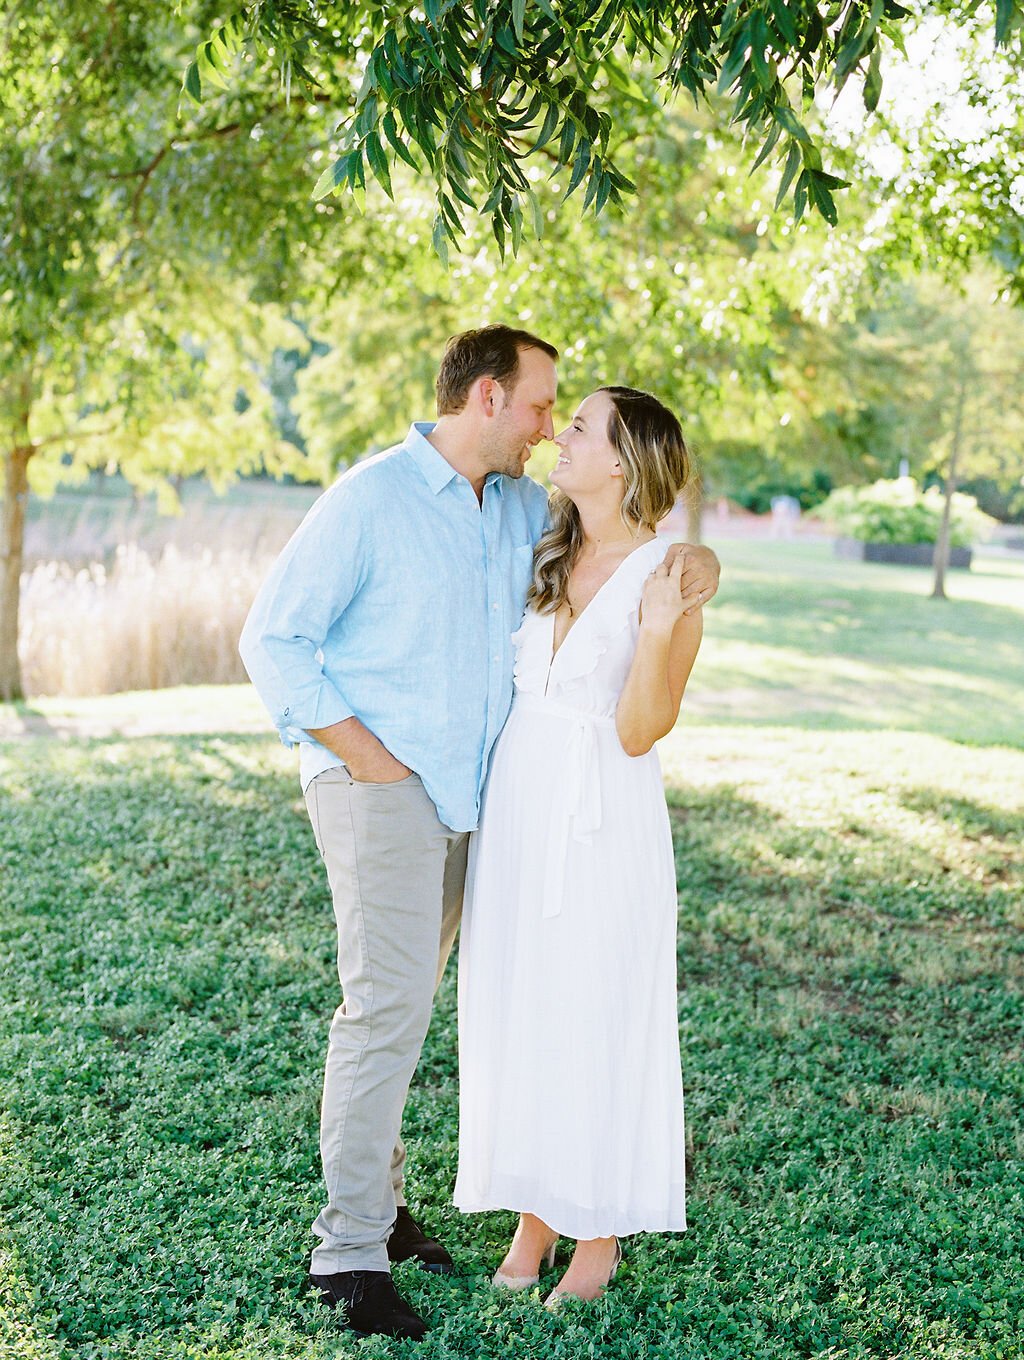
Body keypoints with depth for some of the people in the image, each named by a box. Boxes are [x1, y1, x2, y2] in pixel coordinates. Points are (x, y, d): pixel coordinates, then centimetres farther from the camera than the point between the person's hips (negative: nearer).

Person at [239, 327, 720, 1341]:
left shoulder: (523, 508, 11)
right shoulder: (370, 500, -10)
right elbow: (272, 639, -8)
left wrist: (691, 554, 2)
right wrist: (357, 749, -15)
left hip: (465, 792, 7)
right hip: (376, 787, -7)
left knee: (406, 1000, 13)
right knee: (387, 1002, -12)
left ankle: (377, 1199, 25)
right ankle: (349, 1253, -6)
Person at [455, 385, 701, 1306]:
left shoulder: (668, 580, -11)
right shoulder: (546, 558, 7)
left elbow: (640, 732, -15)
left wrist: (659, 630, -28)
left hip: (602, 822, -6)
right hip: (513, 808, 6)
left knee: (599, 1018, 5)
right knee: (516, 1013, 11)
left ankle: (601, 1231, 22)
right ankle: (535, 1212, 26)